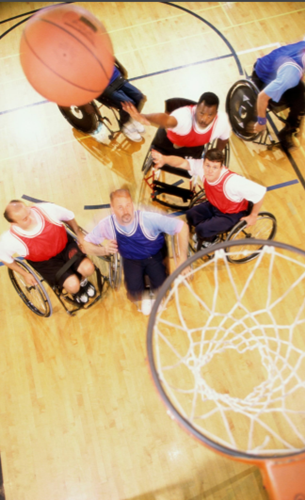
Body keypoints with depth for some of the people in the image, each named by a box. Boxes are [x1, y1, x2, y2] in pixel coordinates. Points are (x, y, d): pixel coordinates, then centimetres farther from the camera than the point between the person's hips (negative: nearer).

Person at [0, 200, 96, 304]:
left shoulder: (46, 209, -27)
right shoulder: (10, 239, -28)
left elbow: (69, 216, -6)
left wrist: (79, 235, 0)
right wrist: (25, 274, 0)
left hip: (65, 245, 2)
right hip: (45, 262, -2)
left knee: (88, 268, -19)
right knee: (73, 286, -19)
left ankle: (83, 281, 20)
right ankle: (75, 292, 22)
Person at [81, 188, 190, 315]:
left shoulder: (149, 218, -32)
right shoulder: (106, 225, -25)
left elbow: (182, 226, -26)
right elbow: (86, 244, -12)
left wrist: (183, 258, -28)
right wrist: (103, 250, -33)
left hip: (155, 256, -1)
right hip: (131, 260, 1)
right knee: (135, 293, -23)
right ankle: (144, 296, 16)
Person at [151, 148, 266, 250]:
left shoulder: (232, 181, -39)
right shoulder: (202, 166, -24)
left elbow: (260, 191, -32)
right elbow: (182, 162, -33)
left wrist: (253, 216, -18)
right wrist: (164, 159, -55)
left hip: (232, 214, -6)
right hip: (214, 205, 6)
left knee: (202, 229, -21)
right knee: (191, 215, -13)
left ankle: (210, 241, 15)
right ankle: (207, 235, 16)